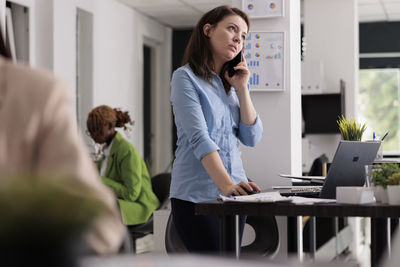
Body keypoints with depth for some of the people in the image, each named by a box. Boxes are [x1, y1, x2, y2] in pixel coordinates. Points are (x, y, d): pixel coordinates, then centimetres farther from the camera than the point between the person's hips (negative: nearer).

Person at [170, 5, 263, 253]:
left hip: (234, 195, 7)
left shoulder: (232, 83, 16)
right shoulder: (186, 78, -5)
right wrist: (226, 184, -30)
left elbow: (252, 138, 7)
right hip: (197, 196, -6)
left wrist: (242, 88, -1)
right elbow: (199, 139, -18)